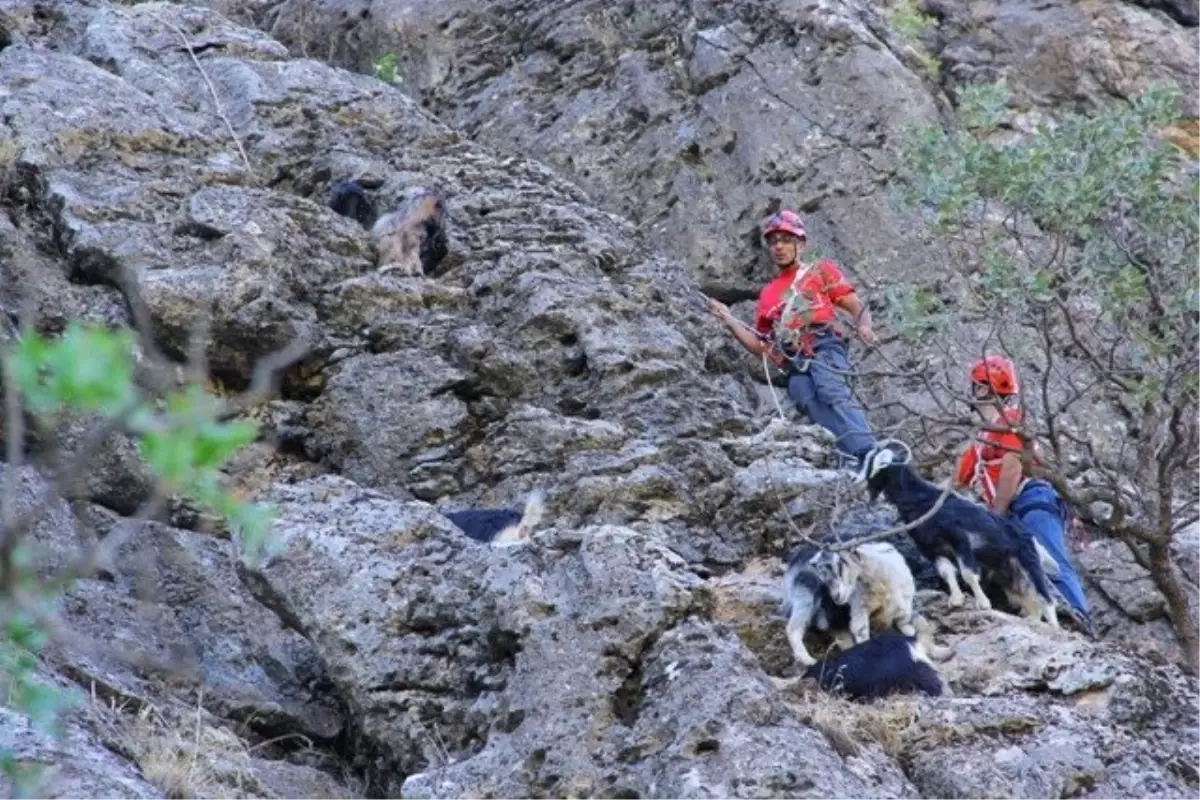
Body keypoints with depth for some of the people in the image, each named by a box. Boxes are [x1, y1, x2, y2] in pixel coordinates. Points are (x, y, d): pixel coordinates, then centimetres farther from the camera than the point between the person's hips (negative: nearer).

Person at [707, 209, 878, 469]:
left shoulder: (821, 271, 23)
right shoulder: (768, 294, 33)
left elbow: (857, 307, 15)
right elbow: (759, 346, 29)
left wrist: (864, 326, -8)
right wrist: (729, 320, 17)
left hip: (824, 347, -2)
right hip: (795, 365, 2)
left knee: (831, 389, -35)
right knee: (810, 401, -31)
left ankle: (868, 455, -54)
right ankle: (852, 459, -53)